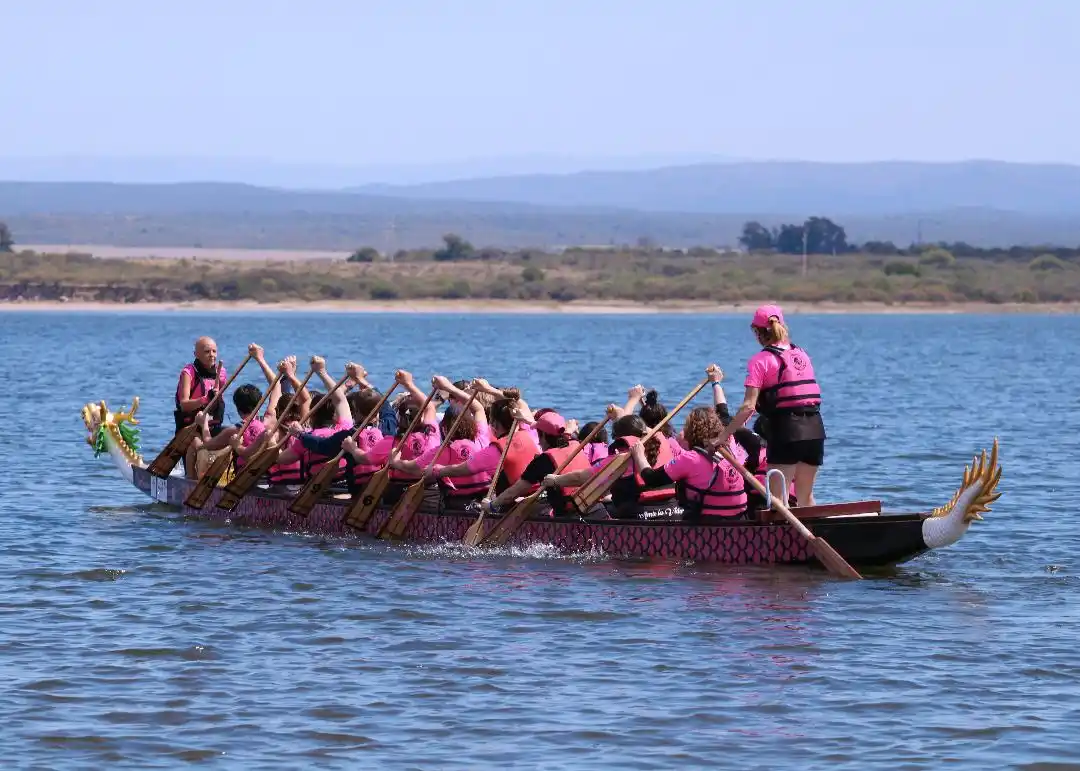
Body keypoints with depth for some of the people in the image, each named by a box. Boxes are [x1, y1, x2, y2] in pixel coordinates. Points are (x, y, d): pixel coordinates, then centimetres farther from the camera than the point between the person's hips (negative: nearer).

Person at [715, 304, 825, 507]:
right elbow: (809, 393, 15)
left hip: (785, 430, -6)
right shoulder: (802, 354, 15)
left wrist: (723, 435, -11)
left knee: (778, 498, -2)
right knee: (806, 496, 18)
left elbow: (748, 406, -13)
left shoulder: (761, 360, -5)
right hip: (814, 429, 6)